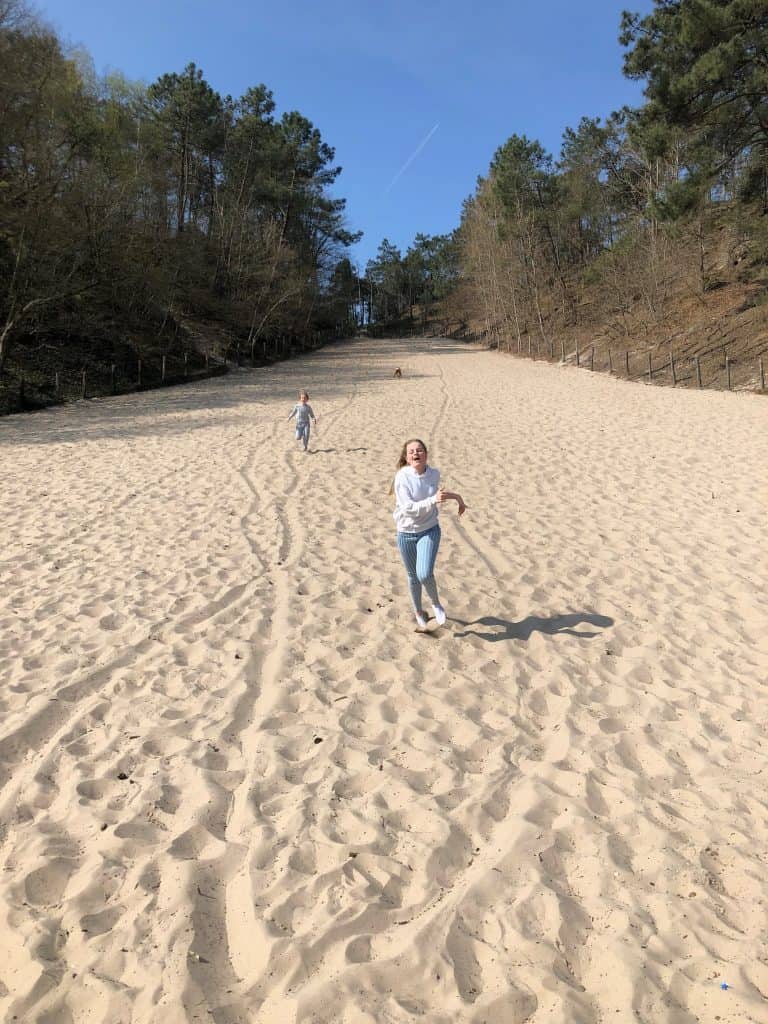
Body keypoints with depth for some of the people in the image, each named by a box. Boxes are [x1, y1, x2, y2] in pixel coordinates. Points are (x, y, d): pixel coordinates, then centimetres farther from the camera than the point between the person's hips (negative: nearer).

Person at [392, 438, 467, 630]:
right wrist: (434, 500, -38)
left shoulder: (434, 473, -7)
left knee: (424, 574, -19)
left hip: (430, 531, 1)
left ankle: (436, 603, 12)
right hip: (406, 533, -1)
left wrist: (456, 496, 18)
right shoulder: (402, 477, -19)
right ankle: (418, 612, 41)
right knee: (413, 576, 15)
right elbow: (409, 509, -27)